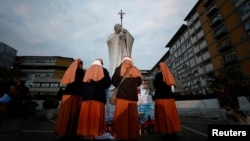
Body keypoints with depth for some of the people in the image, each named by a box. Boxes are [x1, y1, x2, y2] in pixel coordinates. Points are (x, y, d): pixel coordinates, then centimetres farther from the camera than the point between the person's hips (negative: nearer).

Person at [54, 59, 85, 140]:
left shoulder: (70, 70, 15)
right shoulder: (80, 71, -4)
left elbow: (64, 82, 17)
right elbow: (81, 84, -9)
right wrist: (82, 96, -2)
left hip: (67, 94, 7)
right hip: (75, 95, -7)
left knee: (66, 114, 11)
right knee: (73, 115, 0)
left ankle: (63, 132, 20)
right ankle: (69, 134, 6)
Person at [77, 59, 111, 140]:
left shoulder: (88, 70, 18)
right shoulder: (103, 70, 7)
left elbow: (83, 82, 12)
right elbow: (108, 82, -2)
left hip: (86, 95, 4)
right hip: (98, 95, -3)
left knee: (86, 115, 6)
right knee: (95, 116, -2)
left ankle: (85, 134, 10)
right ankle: (92, 134, -1)